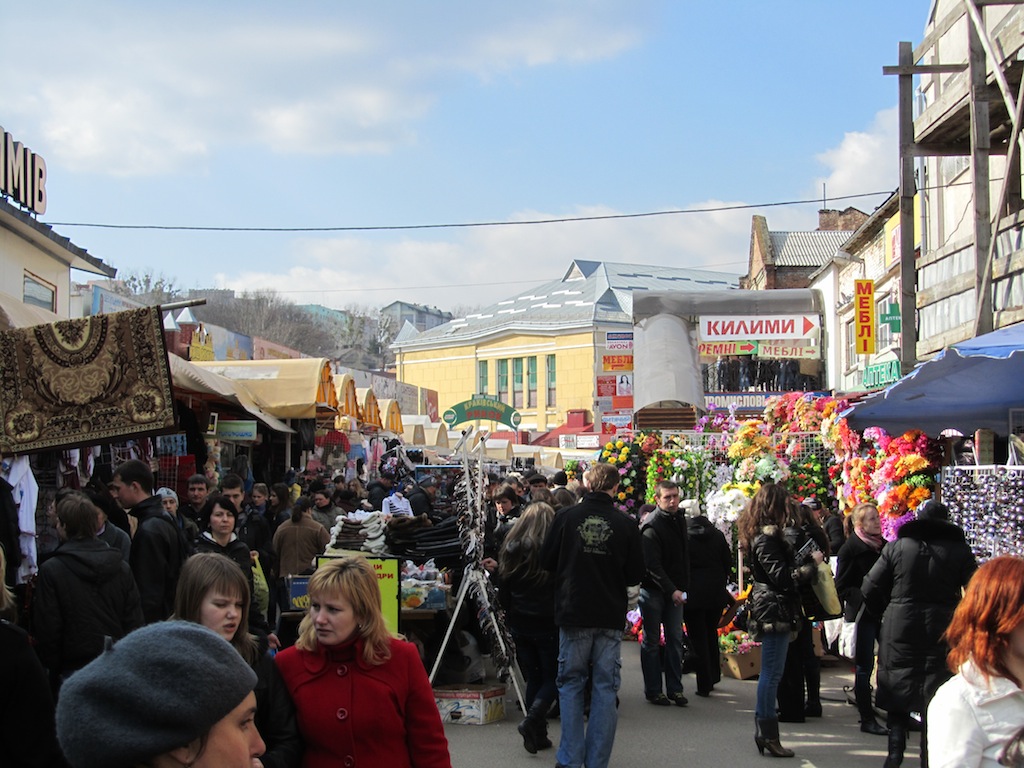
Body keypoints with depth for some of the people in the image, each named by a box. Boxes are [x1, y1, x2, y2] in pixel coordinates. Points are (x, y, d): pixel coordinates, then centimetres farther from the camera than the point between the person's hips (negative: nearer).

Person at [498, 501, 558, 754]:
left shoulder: (511, 551, 3)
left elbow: (503, 591, 9)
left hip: (520, 625, 4)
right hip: (548, 625, -4)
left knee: (533, 678, 13)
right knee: (553, 678, 7)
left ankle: (538, 734, 11)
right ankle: (532, 720, -15)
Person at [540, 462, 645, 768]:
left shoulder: (566, 517, -7)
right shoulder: (626, 525, -7)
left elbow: (547, 561, 3)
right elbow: (636, 574, 1)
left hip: (573, 615, 0)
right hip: (611, 617, 0)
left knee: (571, 684, 11)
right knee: (605, 688, 7)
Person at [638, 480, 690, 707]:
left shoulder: (680, 522, 8)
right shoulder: (651, 526, -16)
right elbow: (652, 565, -21)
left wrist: (683, 586, 9)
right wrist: (672, 590, -26)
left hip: (674, 591, 7)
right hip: (653, 590, -7)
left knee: (675, 639, 6)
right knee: (652, 641, 2)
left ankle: (675, 689, 11)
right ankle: (653, 690, 8)